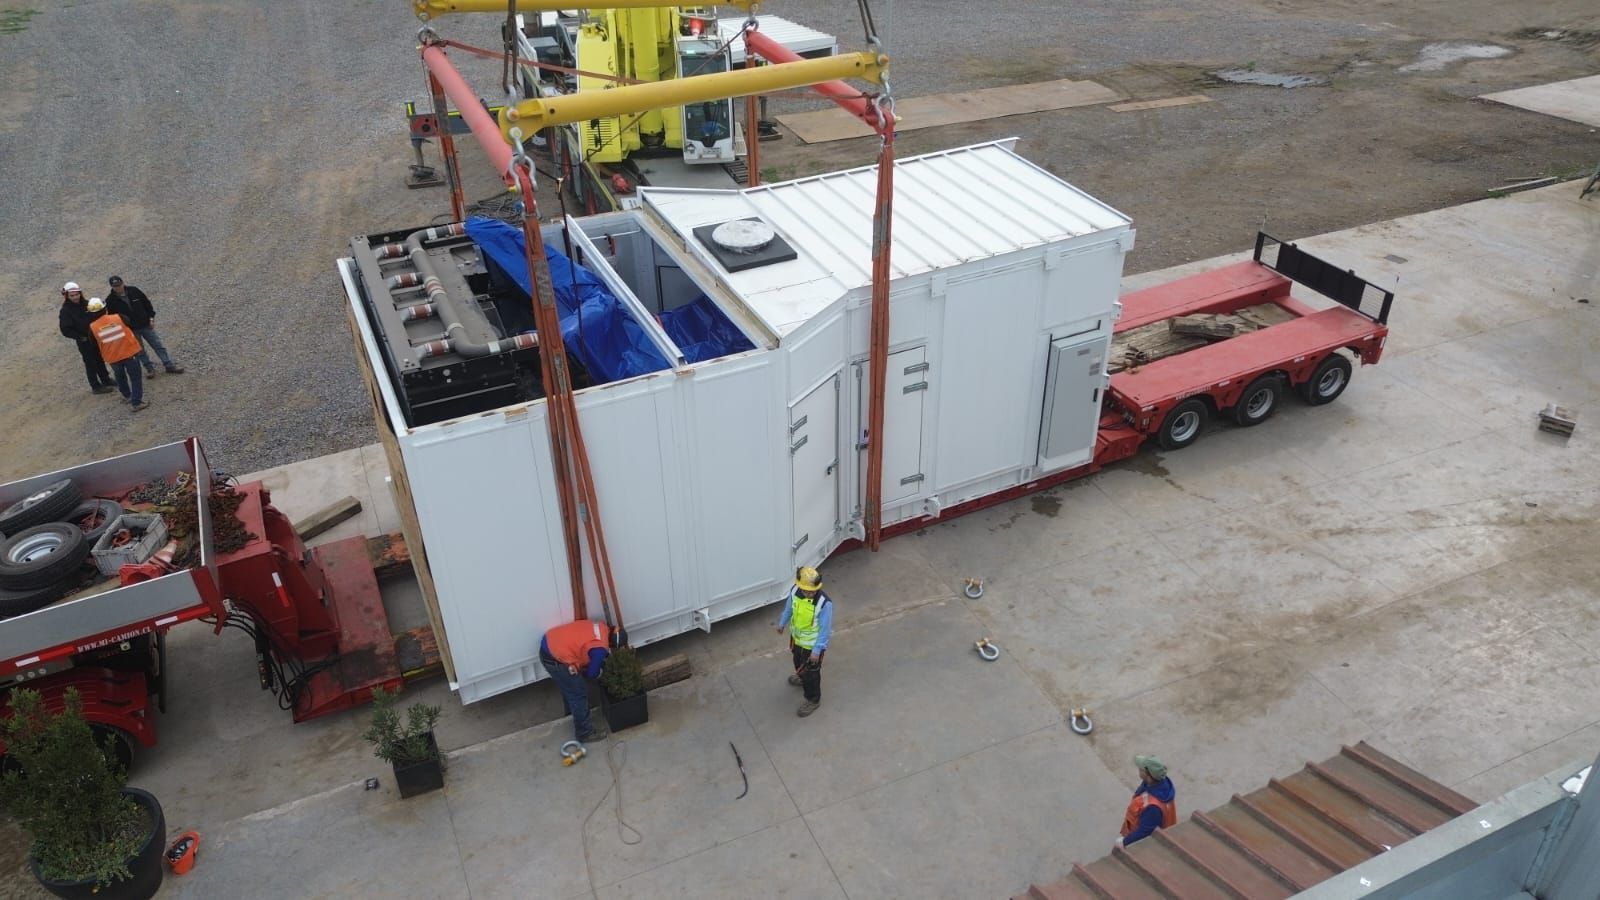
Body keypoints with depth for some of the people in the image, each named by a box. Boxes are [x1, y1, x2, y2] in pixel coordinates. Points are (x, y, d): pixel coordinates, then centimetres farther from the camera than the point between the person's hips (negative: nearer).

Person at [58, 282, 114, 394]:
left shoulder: (86, 304, 0)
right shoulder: (66, 310, -15)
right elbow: (65, 330, -18)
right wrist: (81, 337, -17)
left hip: (96, 337, 6)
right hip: (84, 342, -5)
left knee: (100, 360, 20)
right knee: (90, 363, 5)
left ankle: (106, 380, 37)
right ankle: (96, 386, 16)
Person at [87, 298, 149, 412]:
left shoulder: (92, 327, -10)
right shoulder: (118, 317, -14)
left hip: (113, 357, 2)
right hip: (130, 352, -2)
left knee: (120, 377, 28)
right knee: (135, 378, 6)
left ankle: (127, 395, 45)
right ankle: (137, 402, 1)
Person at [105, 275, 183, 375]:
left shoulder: (133, 291, -9)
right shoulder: (111, 301, -12)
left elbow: (147, 303, 2)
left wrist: (151, 318, 0)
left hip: (146, 325, 1)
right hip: (131, 330, -1)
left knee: (158, 345, 7)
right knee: (140, 351, 10)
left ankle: (169, 366, 15)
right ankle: (149, 368, 26)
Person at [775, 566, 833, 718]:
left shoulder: (824, 603, -37)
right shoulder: (794, 591, -21)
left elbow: (825, 629, -25)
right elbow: (789, 608, 1)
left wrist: (817, 650, -20)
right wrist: (782, 623, 17)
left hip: (813, 644, -6)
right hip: (797, 637, 6)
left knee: (811, 672, 15)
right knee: (798, 662, 33)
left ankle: (813, 700, 40)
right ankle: (802, 678, 65)